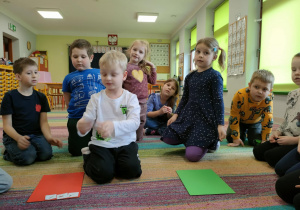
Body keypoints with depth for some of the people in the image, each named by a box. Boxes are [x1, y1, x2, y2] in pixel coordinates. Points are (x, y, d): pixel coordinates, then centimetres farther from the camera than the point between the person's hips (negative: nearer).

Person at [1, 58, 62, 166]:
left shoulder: (41, 97, 6)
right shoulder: (10, 96, -4)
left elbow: (43, 122, 2)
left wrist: (49, 137, -19)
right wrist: (19, 138, -27)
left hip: (36, 134, 3)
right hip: (14, 136, -2)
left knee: (46, 153, -24)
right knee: (27, 157, -28)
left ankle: (31, 149, 8)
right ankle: (9, 153, 6)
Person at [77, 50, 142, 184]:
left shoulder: (130, 98, -2)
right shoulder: (96, 98, 2)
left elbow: (135, 122, -16)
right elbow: (86, 121, -2)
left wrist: (114, 126, -34)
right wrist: (82, 126, -28)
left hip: (125, 143, 0)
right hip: (101, 144, 0)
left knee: (132, 170, -21)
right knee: (102, 174, -19)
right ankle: (88, 158, 17)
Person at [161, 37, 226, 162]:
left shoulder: (215, 76, -7)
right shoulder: (190, 76, 11)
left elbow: (218, 101, -9)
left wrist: (220, 124, -12)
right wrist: (176, 114, 11)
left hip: (206, 119, -6)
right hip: (188, 115, 7)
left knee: (192, 155, -17)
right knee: (168, 138, -3)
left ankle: (211, 142, 14)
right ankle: (192, 139, 18)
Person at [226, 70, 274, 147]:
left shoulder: (268, 100, -31)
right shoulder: (240, 95, -37)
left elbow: (268, 119, -21)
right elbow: (234, 117, -29)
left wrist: (264, 139, -20)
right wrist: (236, 138, -25)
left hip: (255, 122, 1)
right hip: (240, 120, -1)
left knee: (256, 142, -13)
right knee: (230, 138, -12)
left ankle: (248, 133, 24)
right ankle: (243, 133, 23)